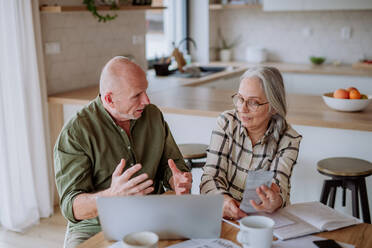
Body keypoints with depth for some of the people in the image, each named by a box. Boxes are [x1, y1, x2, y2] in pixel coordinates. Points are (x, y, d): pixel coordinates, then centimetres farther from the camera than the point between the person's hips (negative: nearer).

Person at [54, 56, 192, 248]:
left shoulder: (154, 115, 5)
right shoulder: (74, 133, -12)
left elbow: (171, 165, 13)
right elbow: (72, 207, -17)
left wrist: (178, 182, -12)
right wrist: (113, 195, -37)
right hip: (95, 227, -3)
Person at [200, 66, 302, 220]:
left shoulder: (289, 140, -6)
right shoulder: (227, 122, -3)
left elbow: (279, 188, -15)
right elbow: (211, 176, -8)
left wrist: (275, 203, -39)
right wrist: (222, 199, -29)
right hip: (221, 216, 0)